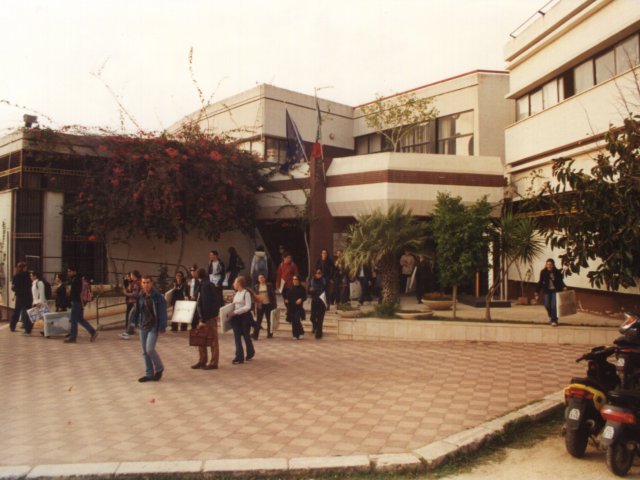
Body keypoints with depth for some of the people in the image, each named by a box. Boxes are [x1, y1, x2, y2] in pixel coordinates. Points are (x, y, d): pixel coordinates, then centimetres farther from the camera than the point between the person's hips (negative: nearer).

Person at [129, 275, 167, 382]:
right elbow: (136, 309, 11)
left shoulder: (158, 296, -13)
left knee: (150, 349, -13)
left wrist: (162, 327, -17)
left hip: (153, 327, -6)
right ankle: (149, 374, 20)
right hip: (143, 326, 6)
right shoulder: (140, 296, 3)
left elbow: (162, 312, -14)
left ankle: (159, 368, 10)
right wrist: (134, 322, 5)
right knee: (145, 351, 10)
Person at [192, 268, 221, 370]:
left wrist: (204, 319, -19)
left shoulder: (205, 286, -16)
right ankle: (202, 361, 22)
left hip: (209, 317, -9)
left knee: (212, 340, -1)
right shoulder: (203, 285, 13)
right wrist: (200, 319, 12)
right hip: (203, 317, 9)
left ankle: (213, 363, 5)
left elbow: (206, 304, -20)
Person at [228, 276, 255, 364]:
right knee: (237, 337, 0)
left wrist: (235, 312, -23)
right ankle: (239, 357, 2)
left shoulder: (246, 293, -12)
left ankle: (250, 353, 30)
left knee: (246, 335, 7)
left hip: (245, 316, -6)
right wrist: (231, 311, -3)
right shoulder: (236, 294, 10)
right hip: (236, 317, 6)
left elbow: (248, 307, -18)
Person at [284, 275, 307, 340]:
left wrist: (301, 299, -20)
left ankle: (301, 333, 4)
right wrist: (286, 300, -7)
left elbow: (305, 296, -1)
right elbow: (287, 296, 14)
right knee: (293, 322, 5)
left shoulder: (301, 288, -1)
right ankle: (295, 334, 16)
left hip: (298, 307, -4)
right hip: (291, 307, 4)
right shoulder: (290, 288, 8)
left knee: (297, 321, -15)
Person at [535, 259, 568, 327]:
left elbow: (560, 281, 3)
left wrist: (563, 287, -16)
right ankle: (550, 316, 34)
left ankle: (554, 320, 2)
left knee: (554, 305, -9)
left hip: (555, 291, -1)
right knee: (547, 305, 4)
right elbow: (540, 282, 2)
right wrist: (537, 291, -1)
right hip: (546, 291, 2)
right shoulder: (543, 272, -3)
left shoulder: (557, 272, -5)